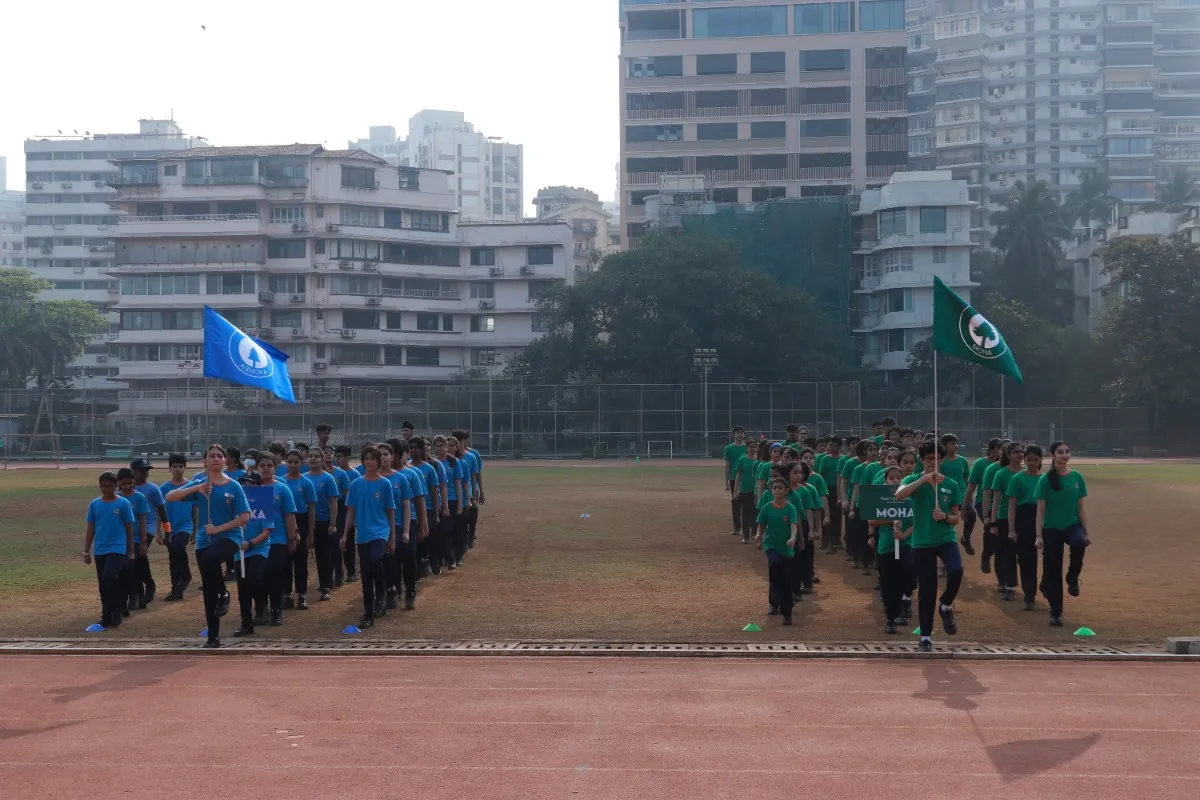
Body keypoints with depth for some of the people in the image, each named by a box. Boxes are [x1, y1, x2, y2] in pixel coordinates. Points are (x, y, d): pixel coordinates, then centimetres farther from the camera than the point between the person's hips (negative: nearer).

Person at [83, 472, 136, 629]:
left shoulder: (123, 503, -4)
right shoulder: (94, 504, 4)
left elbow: (129, 528, 1)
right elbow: (90, 529, 9)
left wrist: (130, 551, 3)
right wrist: (86, 552, 8)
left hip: (117, 548, -4)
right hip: (99, 550, 4)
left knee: (109, 578, -21)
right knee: (103, 583, 8)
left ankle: (116, 612, -9)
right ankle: (106, 615, 19)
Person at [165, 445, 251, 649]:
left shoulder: (234, 486, -3)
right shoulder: (199, 484, 2)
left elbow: (244, 517, -6)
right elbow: (169, 497, -8)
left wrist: (218, 528, -14)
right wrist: (196, 489, -21)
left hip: (229, 536, -3)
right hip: (204, 540, 3)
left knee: (209, 559, -36)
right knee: (208, 591, 6)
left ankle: (223, 594, -10)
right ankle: (213, 637, 17)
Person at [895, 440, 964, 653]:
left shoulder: (951, 485, 7)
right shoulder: (914, 480, 1)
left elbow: (956, 518, 10)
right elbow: (899, 495, -22)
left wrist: (945, 516, -12)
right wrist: (925, 478, -27)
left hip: (946, 538, 1)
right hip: (922, 542, -1)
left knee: (956, 571, -27)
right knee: (926, 590, 1)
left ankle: (946, 606, 2)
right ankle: (926, 636, 14)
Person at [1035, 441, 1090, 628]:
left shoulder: (1077, 477, 2)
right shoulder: (1046, 480, -7)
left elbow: (1080, 508, 7)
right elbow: (1040, 510, -6)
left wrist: (1086, 533, 3)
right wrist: (1039, 536, -12)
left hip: (1072, 525, 2)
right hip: (1051, 529, -2)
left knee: (1079, 544, -33)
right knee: (1053, 572, 0)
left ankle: (1072, 579, -7)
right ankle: (1055, 613, 14)